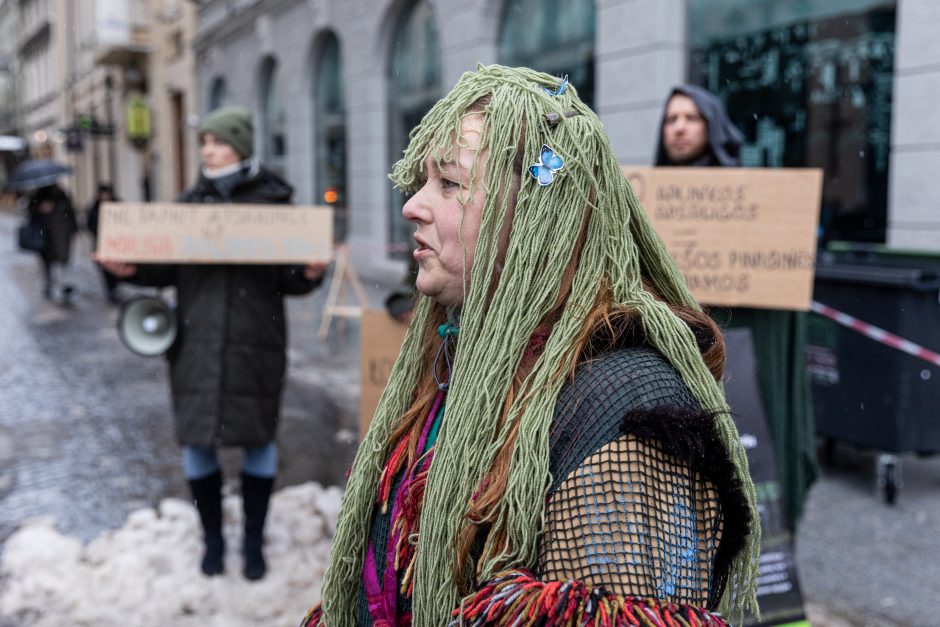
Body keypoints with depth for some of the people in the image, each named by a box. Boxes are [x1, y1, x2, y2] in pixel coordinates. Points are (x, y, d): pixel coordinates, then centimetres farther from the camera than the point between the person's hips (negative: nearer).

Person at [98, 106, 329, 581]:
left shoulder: (272, 201, 0)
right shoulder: (189, 203, 7)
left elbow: (289, 279, 1)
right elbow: (166, 269, 10)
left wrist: (311, 274, -20)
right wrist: (131, 269, -9)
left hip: (255, 345, -2)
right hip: (197, 344, 2)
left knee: (257, 439, 7)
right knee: (197, 440, 7)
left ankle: (253, 542, 25)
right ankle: (212, 538, 28)